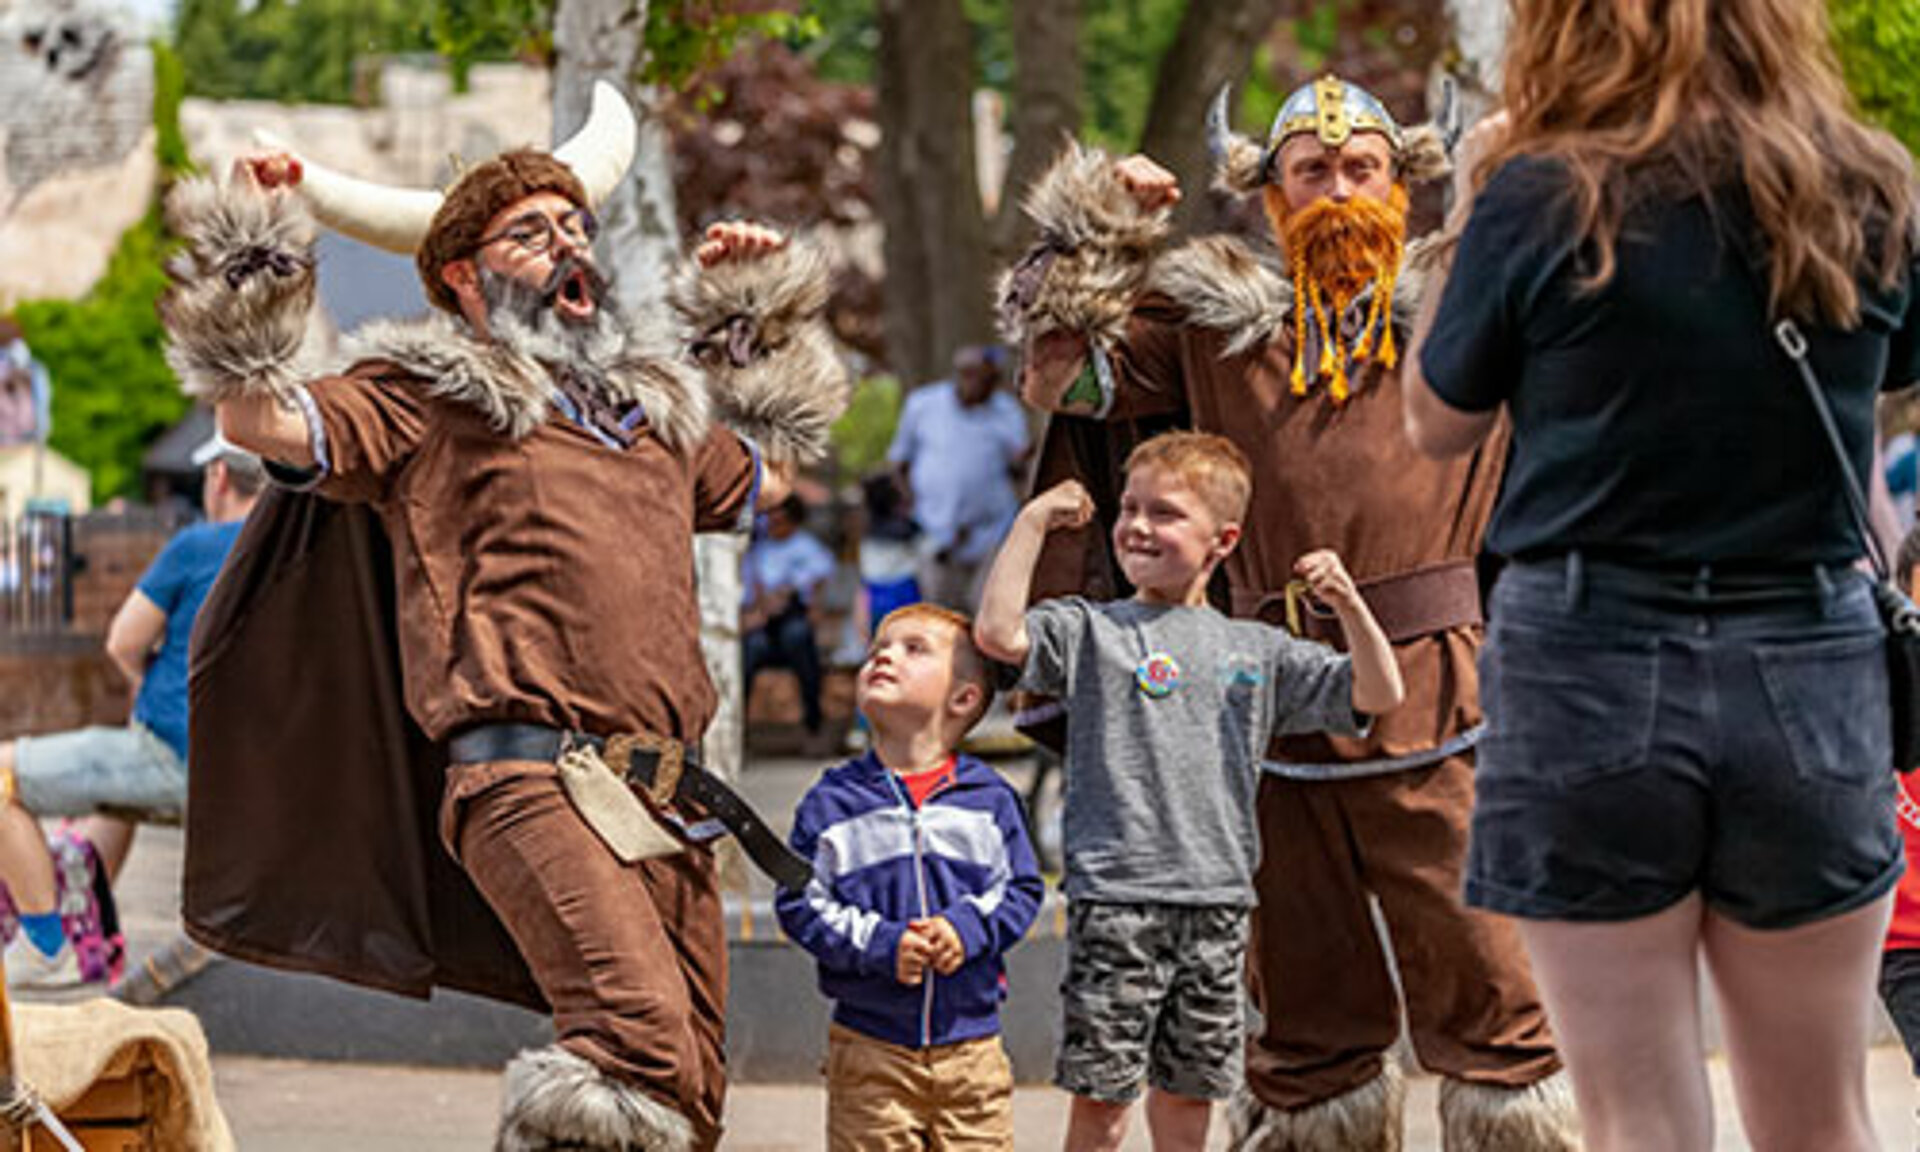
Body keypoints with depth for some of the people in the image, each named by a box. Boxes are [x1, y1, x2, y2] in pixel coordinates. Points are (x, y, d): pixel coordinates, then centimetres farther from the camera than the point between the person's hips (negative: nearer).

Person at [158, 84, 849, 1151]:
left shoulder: (658, 404, 29)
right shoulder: (428, 401, 9)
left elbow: (768, 472, 48)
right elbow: (259, 416, -4)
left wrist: (759, 310, 43)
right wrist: (255, 248, -3)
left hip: (667, 803, 7)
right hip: (533, 776, -7)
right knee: (641, 1043, -29)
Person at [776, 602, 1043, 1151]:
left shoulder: (990, 799, 3)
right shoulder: (832, 802, -1)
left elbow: (1021, 890, 5)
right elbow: (801, 905, -2)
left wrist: (967, 928, -14)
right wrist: (881, 945, -15)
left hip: (970, 1038, 1)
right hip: (870, 1047, -1)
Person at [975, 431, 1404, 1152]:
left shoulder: (1258, 651, 13)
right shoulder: (1091, 630, 3)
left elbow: (1378, 695, 13)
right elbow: (998, 633, -15)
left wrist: (1348, 604, -1)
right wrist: (1033, 521, -9)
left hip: (1218, 901, 4)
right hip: (1115, 897, -3)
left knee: (1188, 1089, 11)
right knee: (1100, 1092, -4)